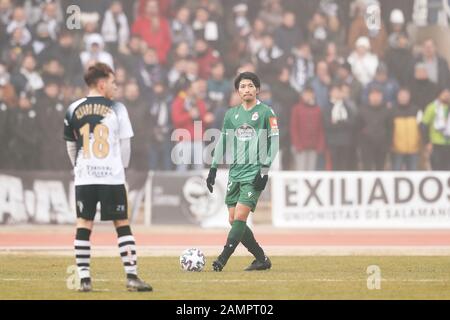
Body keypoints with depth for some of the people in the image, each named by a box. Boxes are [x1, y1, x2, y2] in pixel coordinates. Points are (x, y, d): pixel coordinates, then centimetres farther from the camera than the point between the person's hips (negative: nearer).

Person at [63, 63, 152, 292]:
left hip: (84, 176, 2)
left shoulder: (74, 110, 5)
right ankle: (132, 277, -1)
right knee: (122, 225, 3)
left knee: (84, 225, 6)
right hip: (112, 175, -2)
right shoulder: (116, 109, -2)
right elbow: (125, 143, 1)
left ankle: (84, 278, 3)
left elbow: (70, 145, 12)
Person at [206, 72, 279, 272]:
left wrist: (265, 169, -11)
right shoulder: (231, 114, 14)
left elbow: (274, 142, -3)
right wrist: (213, 169, 16)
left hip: (254, 172, -6)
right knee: (233, 220, 1)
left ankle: (221, 260, -18)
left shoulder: (266, 112, -1)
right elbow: (223, 142, 20)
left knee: (240, 217, -16)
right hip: (235, 171, 6)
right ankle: (262, 259, 11)